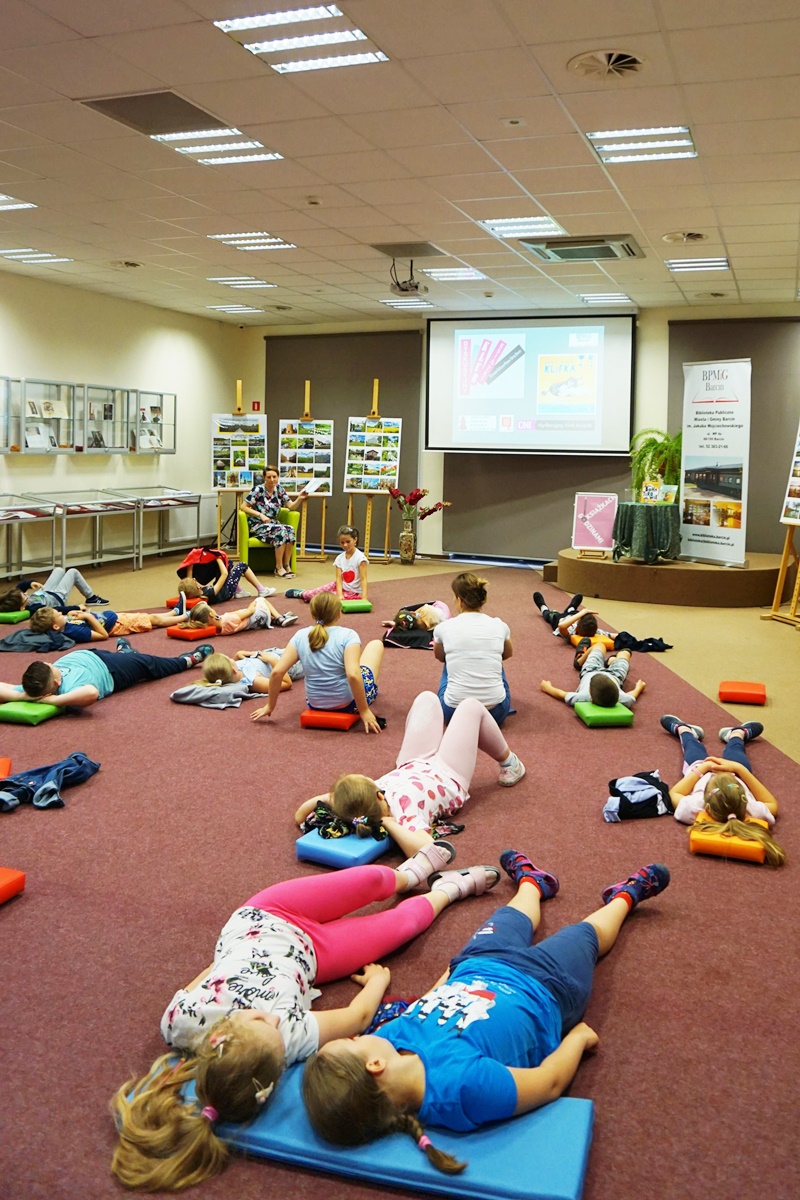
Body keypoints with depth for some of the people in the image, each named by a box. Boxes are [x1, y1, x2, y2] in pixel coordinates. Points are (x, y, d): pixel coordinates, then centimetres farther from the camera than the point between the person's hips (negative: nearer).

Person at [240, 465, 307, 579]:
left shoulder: (280, 489, 7)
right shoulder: (258, 490, -8)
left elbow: (291, 506, 0)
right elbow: (243, 506, -11)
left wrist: (299, 499, -20)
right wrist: (260, 515, -19)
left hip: (273, 523, 5)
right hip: (257, 526, -5)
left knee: (290, 530, -26)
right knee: (280, 531, -32)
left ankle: (287, 565, -22)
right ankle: (279, 567, -26)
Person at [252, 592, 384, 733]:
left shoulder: (300, 636, -7)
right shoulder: (348, 635, -18)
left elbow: (277, 672, -12)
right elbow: (353, 675, -31)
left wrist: (270, 706, 1)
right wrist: (364, 711, -22)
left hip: (316, 704, 4)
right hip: (349, 704, -4)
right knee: (376, 644, 19)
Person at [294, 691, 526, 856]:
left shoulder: (354, 810, -36)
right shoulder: (405, 812, -49)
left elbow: (300, 816, -25)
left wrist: (326, 798, -43)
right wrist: (389, 823, -61)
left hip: (412, 765, 5)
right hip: (449, 774, -4)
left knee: (427, 697, 26)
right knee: (471, 706, 15)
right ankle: (508, 763, 43)